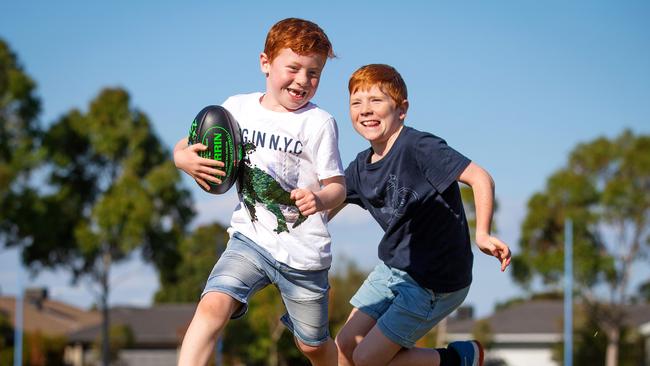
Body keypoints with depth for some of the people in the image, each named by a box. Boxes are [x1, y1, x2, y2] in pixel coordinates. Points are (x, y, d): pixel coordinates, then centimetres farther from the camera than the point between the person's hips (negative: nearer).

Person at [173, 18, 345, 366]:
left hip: (303, 250, -2)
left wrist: (320, 199, -32)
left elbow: (337, 187, -9)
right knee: (213, 304, -25)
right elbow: (187, 146, 10)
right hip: (250, 237, 2)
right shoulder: (238, 108, 1)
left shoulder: (319, 122, -9)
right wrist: (183, 158, -15)